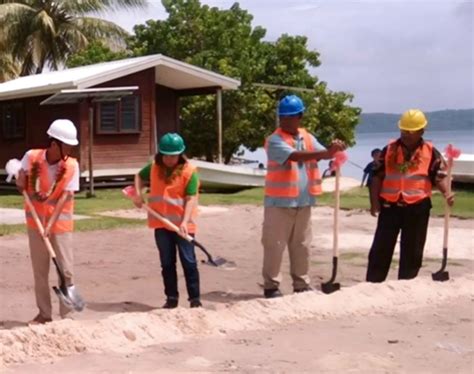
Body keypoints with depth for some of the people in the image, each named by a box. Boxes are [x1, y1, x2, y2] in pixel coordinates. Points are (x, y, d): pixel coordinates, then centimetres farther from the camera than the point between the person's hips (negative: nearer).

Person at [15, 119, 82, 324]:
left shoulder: (72, 165, -12)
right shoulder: (31, 157, -8)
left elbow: (65, 197, -16)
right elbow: (20, 186, 7)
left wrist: (50, 223, -22)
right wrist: (23, 177, -15)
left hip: (60, 222, -2)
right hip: (35, 221, 2)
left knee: (66, 269, -2)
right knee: (39, 270, 9)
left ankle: (66, 313, 7)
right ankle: (44, 313, 19)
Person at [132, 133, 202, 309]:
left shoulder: (189, 171, -11)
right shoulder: (153, 168, 4)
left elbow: (191, 198, -14)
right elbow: (140, 176, 24)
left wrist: (185, 221, -24)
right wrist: (138, 193, 6)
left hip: (182, 224, -4)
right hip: (161, 224, 4)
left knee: (188, 262, -1)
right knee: (167, 263, 10)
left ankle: (195, 299, 5)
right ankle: (171, 298, 20)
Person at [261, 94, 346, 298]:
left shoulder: (307, 138, 9)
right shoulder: (275, 141, -13)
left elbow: (323, 154, -3)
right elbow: (295, 156, -27)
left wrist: (333, 149, -27)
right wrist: (326, 152, -37)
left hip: (303, 202, 6)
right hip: (279, 202, -6)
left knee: (302, 245, 14)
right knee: (274, 244, 0)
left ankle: (301, 284, 24)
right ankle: (271, 285, 9)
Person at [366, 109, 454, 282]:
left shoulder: (431, 152, 1)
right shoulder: (389, 149, 5)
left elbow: (440, 176, -3)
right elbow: (377, 177, 6)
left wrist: (446, 193, -24)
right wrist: (374, 202, -3)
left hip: (417, 208, -1)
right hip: (390, 206, 1)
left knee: (412, 251, 8)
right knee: (380, 248, 3)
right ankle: (372, 284, 10)